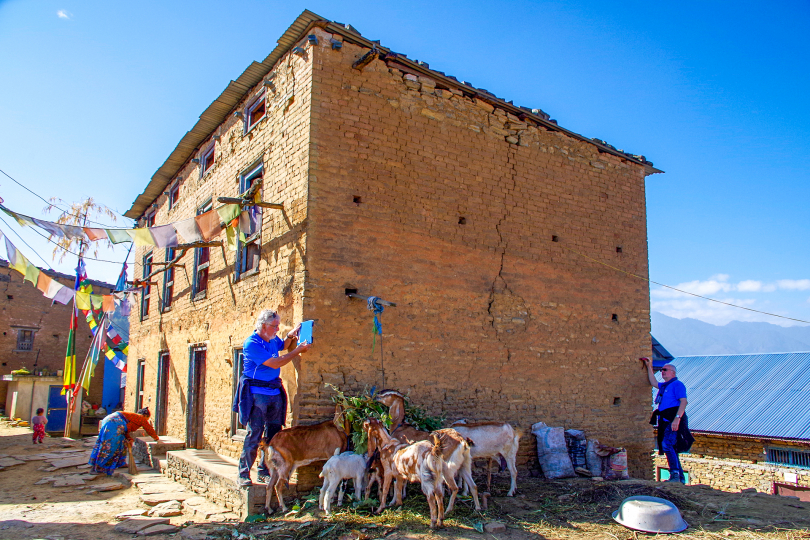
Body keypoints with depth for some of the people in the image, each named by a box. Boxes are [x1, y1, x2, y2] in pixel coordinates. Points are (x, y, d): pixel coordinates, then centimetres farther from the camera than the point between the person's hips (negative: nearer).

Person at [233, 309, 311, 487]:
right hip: (256, 393, -7)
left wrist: (291, 336, 9)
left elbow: (283, 345, 33)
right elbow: (275, 363, -19)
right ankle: (243, 474, 5)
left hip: (274, 392, 7)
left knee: (274, 434, 8)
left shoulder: (273, 340, 9)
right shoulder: (252, 343, -14)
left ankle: (265, 472, 17)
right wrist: (298, 350, -13)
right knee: (254, 434, -6)